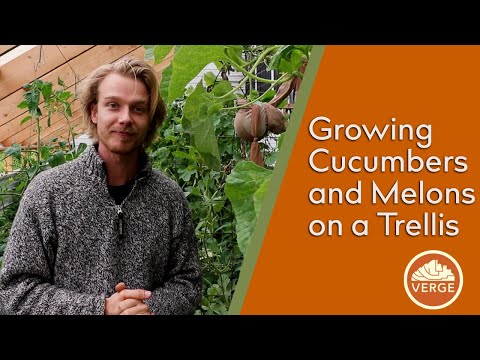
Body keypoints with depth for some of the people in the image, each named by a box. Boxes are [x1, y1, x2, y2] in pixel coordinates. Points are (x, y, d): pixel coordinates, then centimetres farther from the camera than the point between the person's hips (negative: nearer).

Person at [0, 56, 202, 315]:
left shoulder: (170, 197, -8)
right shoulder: (47, 190, -14)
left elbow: (187, 283, -3)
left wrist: (150, 307, -23)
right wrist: (101, 308, -26)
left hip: (150, 307, 2)